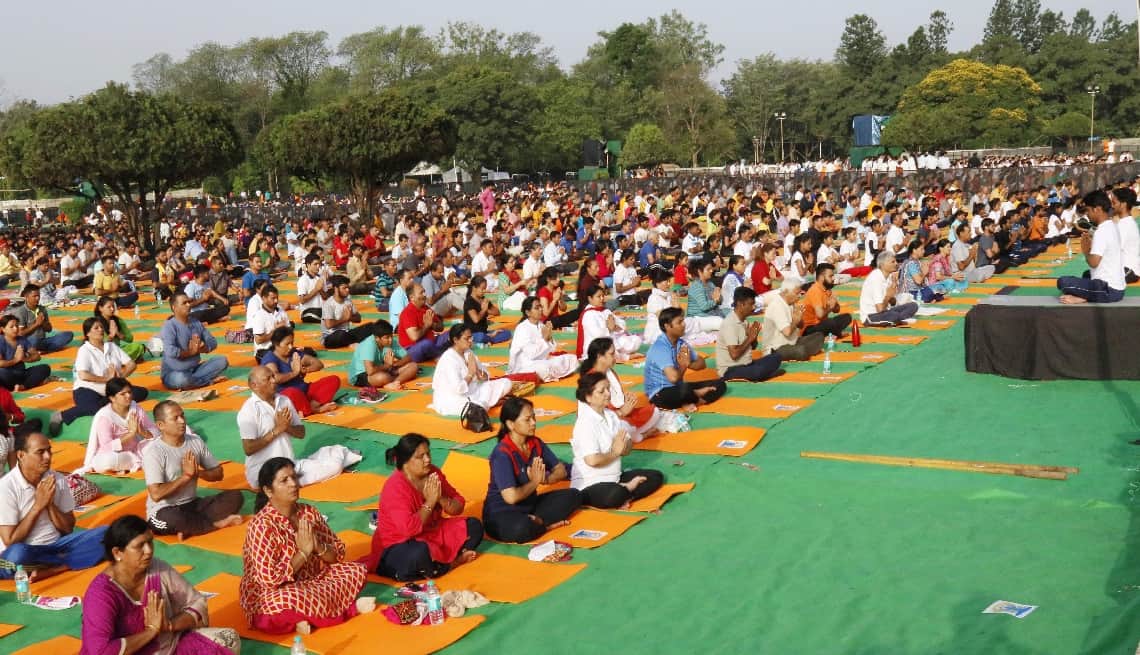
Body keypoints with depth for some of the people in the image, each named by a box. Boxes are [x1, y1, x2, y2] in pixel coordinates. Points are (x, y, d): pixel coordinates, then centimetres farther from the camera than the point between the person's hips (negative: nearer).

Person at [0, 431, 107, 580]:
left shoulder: (59, 480, 0)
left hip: (56, 545, 4)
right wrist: (38, 505, -16)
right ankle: (67, 563, -14)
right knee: (16, 554, -40)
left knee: (105, 534, -17)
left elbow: (68, 529, 4)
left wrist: (50, 504, -12)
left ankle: (47, 570, -23)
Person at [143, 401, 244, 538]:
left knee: (235, 496, -12)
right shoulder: (154, 452, -17)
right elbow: (156, 494, -24)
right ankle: (217, 523, -15)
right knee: (172, 519, -41)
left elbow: (218, 473, 8)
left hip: (193, 505, 6)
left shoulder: (196, 441, 1)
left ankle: (189, 528, -20)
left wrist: (198, 472, -13)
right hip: (164, 511, -6)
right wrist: (186, 476, -19)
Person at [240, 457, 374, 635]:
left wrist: (318, 547, -17)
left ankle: (308, 616, -14)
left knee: (357, 570, -3)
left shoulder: (309, 512, -2)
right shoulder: (262, 525, -21)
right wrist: (303, 552, -22)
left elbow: (339, 554, 4)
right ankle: (349, 606, -17)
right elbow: (269, 579, -27)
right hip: (271, 595, -6)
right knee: (282, 603, -39)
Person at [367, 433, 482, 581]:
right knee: (420, 554, -39)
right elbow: (409, 529, -32)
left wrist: (440, 498, -18)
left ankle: (440, 561, -14)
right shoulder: (395, 487, -23)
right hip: (399, 546, -7)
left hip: (432, 534, 7)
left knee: (474, 526, -4)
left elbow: (459, 507, 3)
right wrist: (430, 501, -24)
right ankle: (453, 562, -10)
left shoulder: (433, 473, -2)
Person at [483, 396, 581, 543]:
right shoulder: (502, 454, -22)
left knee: (573, 495, -3)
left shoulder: (536, 443, 0)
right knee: (522, 528, -40)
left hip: (529, 505, 8)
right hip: (502, 513, -8)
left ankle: (537, 522, -16)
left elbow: (561, 470, 5)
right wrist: (535, 482, -13)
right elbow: (511, 497, -30)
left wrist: (544, 479, -17)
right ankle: (546, 524, -8)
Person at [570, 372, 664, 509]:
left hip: (614, 477, 9)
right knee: (615, 495, -39)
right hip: (589, 485, -9)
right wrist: (614, 452, -11)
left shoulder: (611, 415, 6)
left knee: (656, 476, 2)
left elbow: (627, 449, 8)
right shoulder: (585, 423, -19)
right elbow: (592, 460, -29)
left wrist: (622, 446, -16)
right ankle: (628, 489, -7)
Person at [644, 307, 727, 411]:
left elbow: (701, 363, 10)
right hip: (660, 394, -8)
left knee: (719, 384, -1)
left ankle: (689, 403, -20)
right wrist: (684, 365, -8)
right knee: (685, 390, -41)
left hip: (678, 388, 8)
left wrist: (687, 363, -14)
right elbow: (673, 377, -31)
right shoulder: (659, 348, -22)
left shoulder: (681, 343, 3)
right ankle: (696, 395, -5)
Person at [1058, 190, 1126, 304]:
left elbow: (1093, 262, -23)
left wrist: (1085, 251, -3)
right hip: (1117, 287, 10)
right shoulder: (1113, 226, 13)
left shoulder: (1102, 231, -18)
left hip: (1108, 290, -10)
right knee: (1087, 275, 39)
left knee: (1062, 282, -18)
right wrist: (1091, 243, 9)